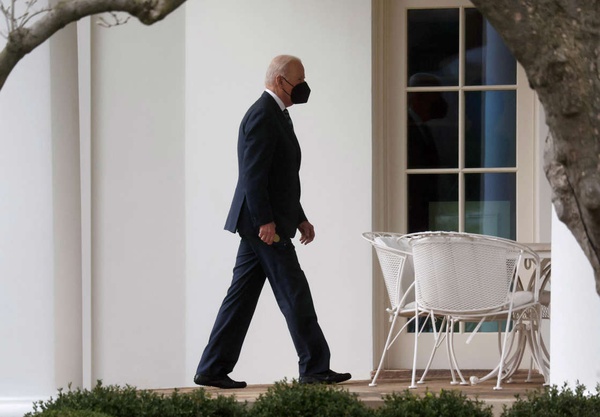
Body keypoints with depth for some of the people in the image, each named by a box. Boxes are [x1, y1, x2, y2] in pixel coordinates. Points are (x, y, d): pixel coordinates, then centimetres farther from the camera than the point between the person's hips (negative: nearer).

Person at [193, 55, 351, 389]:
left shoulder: (276, 115, 20)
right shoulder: (262, 116, -13)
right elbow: (253, 174, -20)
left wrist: (299, 218, 22)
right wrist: (265, 221, -23)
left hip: (260, 224, 10)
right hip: (263, 223, -10)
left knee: (242, 296, 9)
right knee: (295, 294, -5)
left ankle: (213, 370, 10)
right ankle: (315, 368, 1)